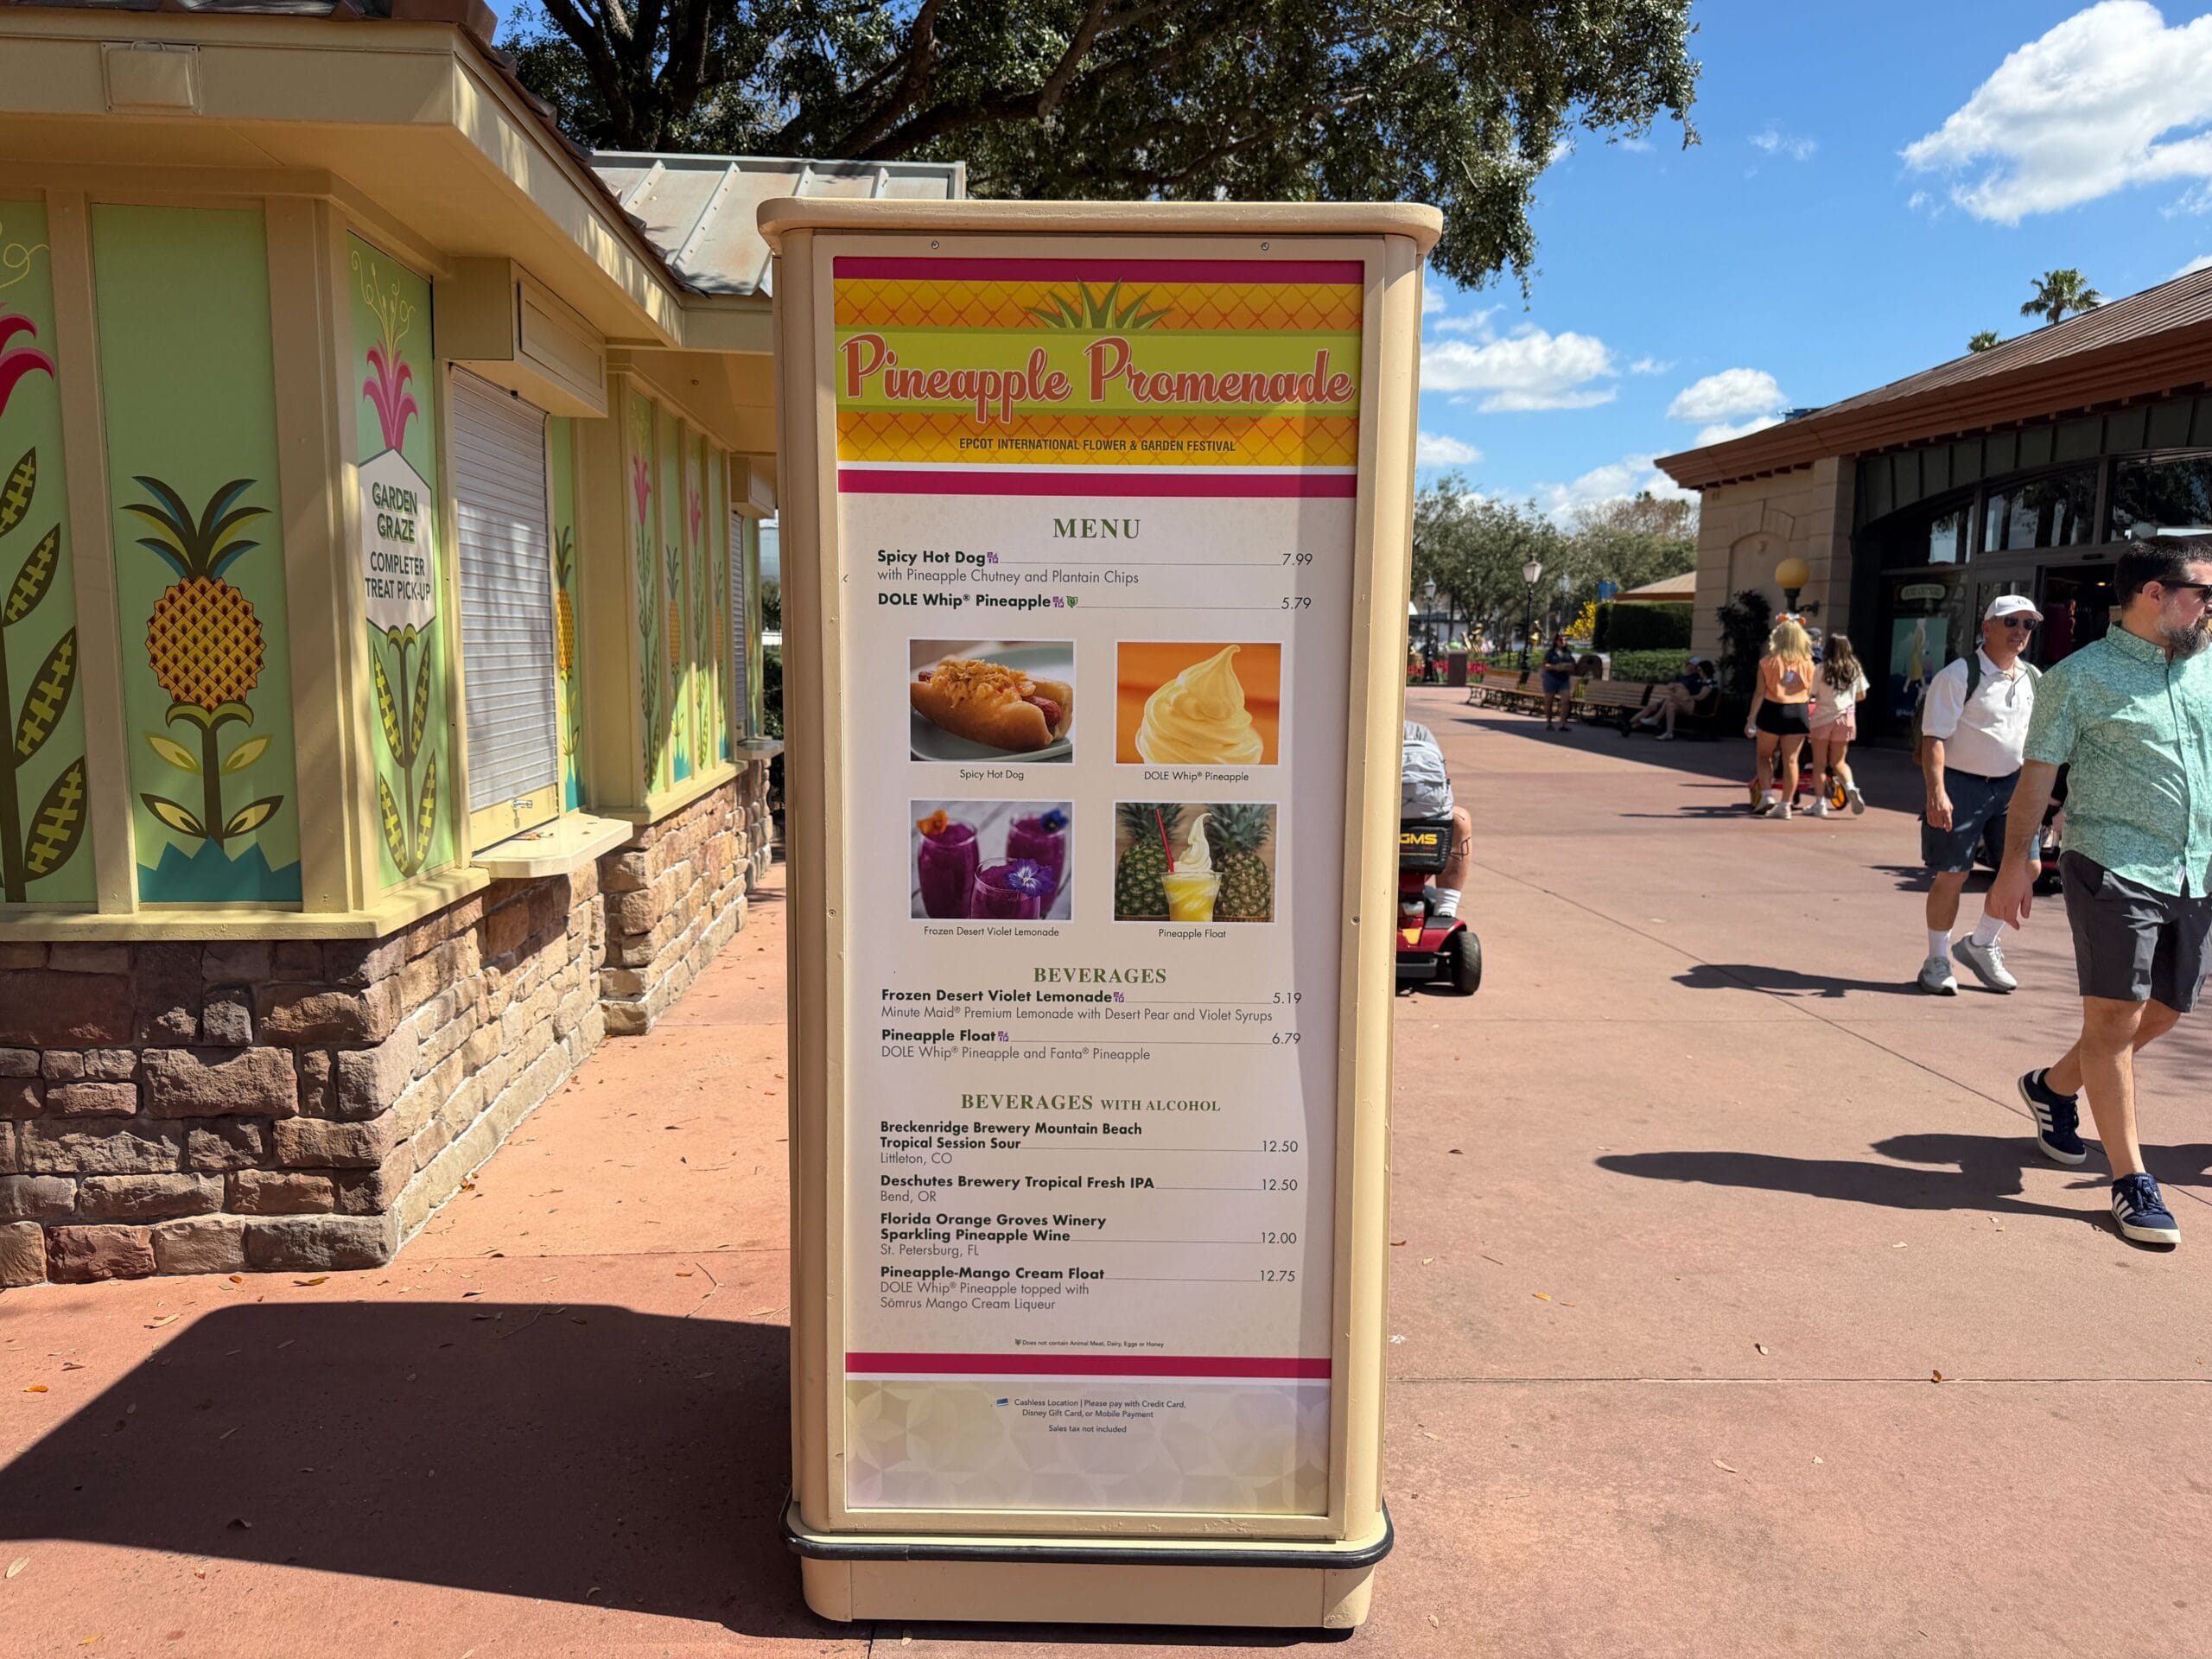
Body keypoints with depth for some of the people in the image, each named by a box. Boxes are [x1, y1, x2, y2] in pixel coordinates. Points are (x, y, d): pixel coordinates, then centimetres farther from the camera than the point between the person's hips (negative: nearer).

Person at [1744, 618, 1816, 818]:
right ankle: (1785, 804, 5)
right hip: (1798, 712, 2)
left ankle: (1768, 795, 0)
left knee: (1765, 756, 14)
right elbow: (1809, 693, 3)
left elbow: (1760, 693, -8)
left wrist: (1751, 719, -5)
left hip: (1772, 710, -2)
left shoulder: (1768, 661, -7)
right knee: (1791, 760, 4)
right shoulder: (1807, 663, 1)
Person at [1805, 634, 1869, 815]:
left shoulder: (1822, 668, -10)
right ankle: (1851, 787, -12)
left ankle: (1820, 803, 7)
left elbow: (1811, 693, -11)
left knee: (1819, 763, 7)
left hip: (1823, 718, -3)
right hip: (1845, 719, 3)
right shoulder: (1855, 668, 2)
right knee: (1838, 762, 15)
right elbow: (1862, 695, 9)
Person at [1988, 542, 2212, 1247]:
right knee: (2115, 1017, -6)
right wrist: (2018, 860, -12)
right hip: (2115, 867, -6)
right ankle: (2132, 1181, 1)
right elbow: (2038, 773, -6)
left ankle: (2053, 1086, 37)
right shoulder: (2081, 677, -5)